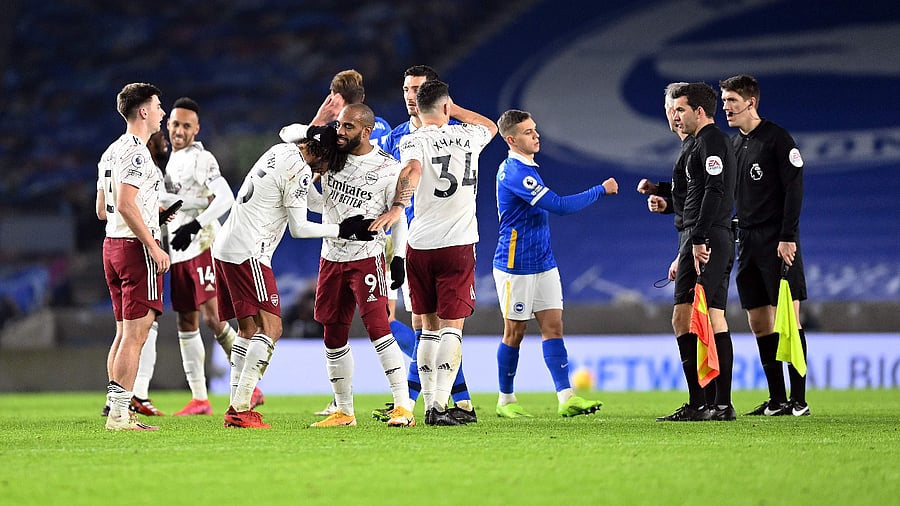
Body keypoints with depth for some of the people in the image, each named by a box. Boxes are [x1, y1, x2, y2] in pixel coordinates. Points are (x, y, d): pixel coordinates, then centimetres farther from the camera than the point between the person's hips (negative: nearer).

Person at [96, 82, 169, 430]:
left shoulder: (111, 152, 17)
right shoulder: (135, 152, -13)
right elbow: (125, 205, -23)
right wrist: (153, 246, -22)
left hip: (112, 244, 10)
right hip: (135, 245, -10)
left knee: (125, 331, 13)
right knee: (135, 333, -9)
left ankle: (116, 409, 14)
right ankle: (120, 413, -12)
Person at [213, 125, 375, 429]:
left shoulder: (280, 151, 13)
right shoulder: (300, 169, -13)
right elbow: (298, 228, -10)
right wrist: (342, 230, -3)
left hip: (225, 246, 10)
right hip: (248, 252, -10)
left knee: (248, 328, 14)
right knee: (270, 328, -10)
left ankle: (236, 409, 11)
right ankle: (241, 410, -17)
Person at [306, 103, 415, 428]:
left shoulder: (387, 169, -7)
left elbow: (398, 217, -2)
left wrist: (399, 258, -8)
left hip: (367, 258, -5)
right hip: (332, 257, 5)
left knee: (377, 326, -17)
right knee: (334, 336, 7)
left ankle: (404, 406, -17)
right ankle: (344, 412, 17)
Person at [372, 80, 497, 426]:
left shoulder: (413, 141, -2)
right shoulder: (467, 136, 6)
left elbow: (412, 170, -24)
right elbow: (490, 126, 30)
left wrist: (397, 207, -32)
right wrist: (453, 109, 30)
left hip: (420, 245, 1)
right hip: (459, 244, -1)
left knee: (429, 327, 12)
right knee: (452, 327, -4)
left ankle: (429, 404, 10)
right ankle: (440, 405, -17)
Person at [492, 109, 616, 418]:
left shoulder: (525, 167, 13)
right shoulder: (515, 172, -20)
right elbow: (559, 206, -24)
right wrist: (601, 190, -16)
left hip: (543, 263, 9)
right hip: (516, 267, -9)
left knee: (553, 325, -2)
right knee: (515, 332, 2)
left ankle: (566, 397, -9)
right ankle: (506, 400, 15)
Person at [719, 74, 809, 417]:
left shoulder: (776, 138, -6)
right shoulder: (732, 145, 16)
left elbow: (794, 189, -11)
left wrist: (788, 237, -17)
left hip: (778, 242, -8)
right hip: (747, 243, 8)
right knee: (759, 323, 5)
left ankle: (798, 399, -7)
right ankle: (777, 400, 10)